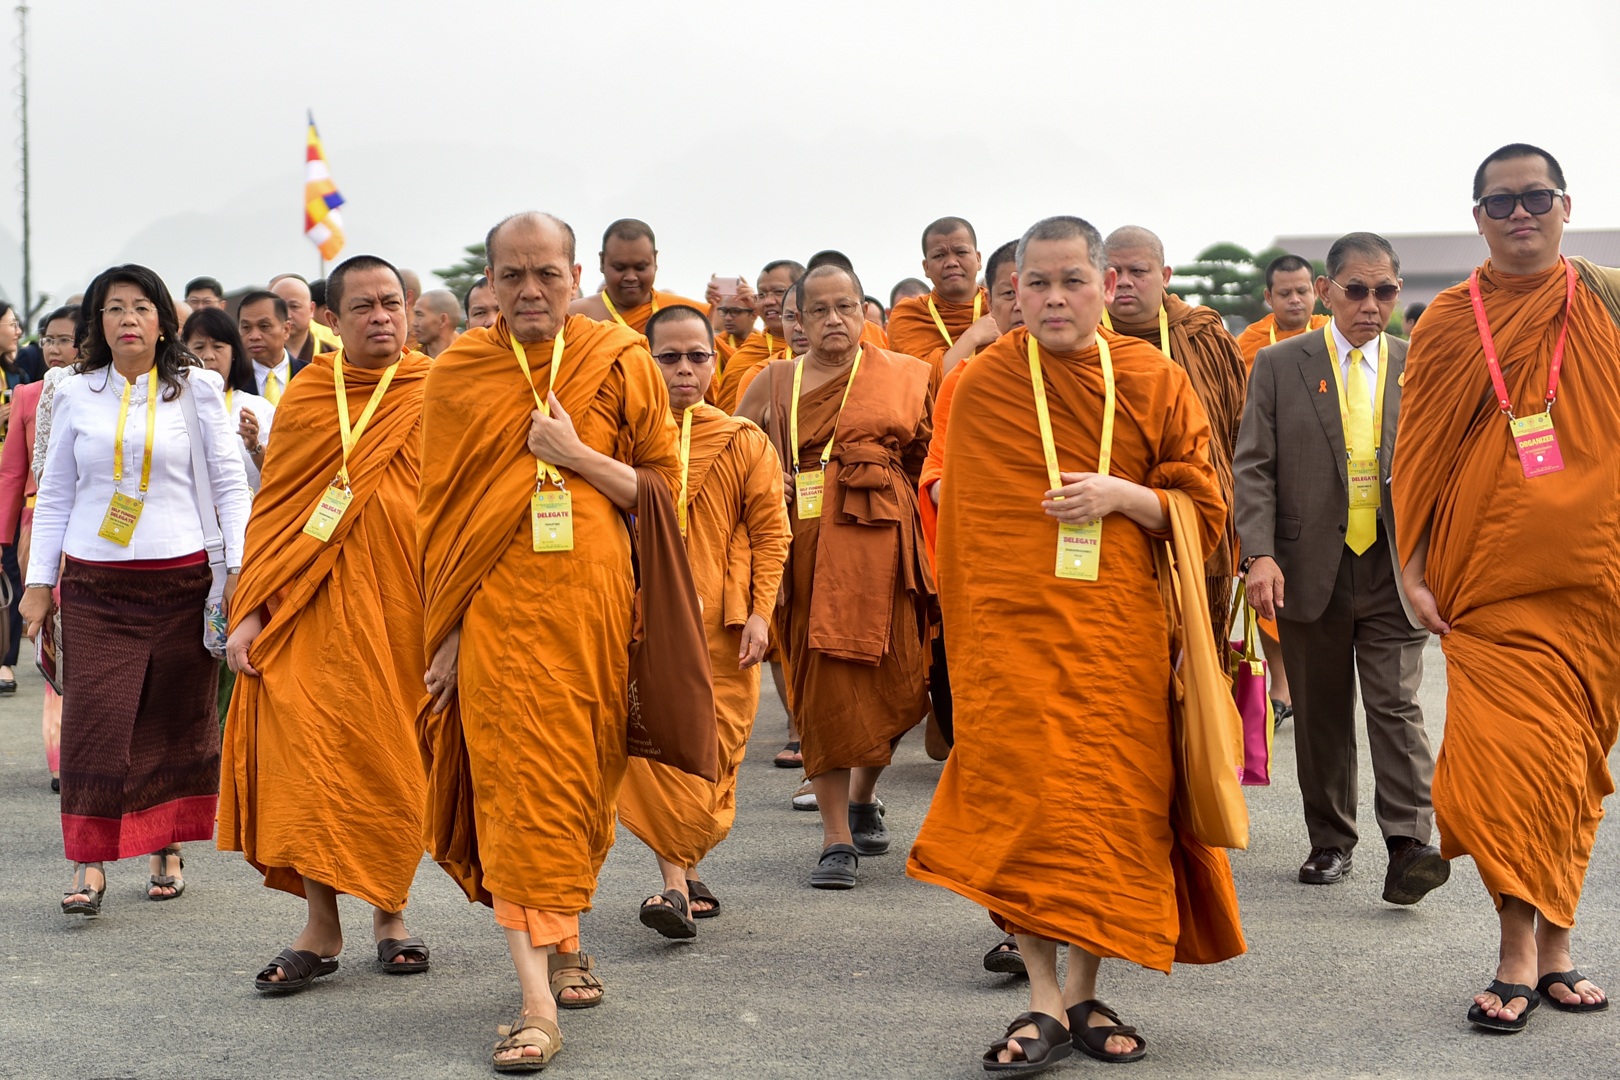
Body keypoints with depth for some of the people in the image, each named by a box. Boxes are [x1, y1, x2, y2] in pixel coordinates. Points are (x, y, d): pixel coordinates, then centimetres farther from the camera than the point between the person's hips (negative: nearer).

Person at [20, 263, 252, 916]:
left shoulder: (196, 388, 5)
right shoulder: (76, 396, 9)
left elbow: (230, 483, 5)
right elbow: (54, 495, 12)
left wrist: (238, 567, -4)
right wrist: (38, 580, 7)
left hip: (181, 578, 0)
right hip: (95, 585, 1)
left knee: (176, 718, 5)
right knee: (96, 716, -8)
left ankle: (168, 848, 19)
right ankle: (89, 866, -6)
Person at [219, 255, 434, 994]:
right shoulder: (305, 398, 8)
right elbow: (273, 509, 8)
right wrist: (252, 611, 1)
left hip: (403, 602, -1)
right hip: (315, 608, 1)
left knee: (394, 761, 5)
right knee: (311, 753, -6)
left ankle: (390, 911, 21)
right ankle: (321, 927, 3)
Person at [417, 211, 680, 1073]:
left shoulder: (620, 363, 3)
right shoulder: (458, 373, 4)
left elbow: (664, 487, 5)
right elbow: (439, 510, 6)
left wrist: (577, 457, -11)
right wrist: (447, 629, 2)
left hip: (592, 604, 1)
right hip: (498, 607, -1)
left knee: (581, 783, 12)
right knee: (517, 789, -8)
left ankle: (561, 937, 35)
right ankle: (538, 1005, -9)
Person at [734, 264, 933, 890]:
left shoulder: (902, 376, 9)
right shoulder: (776, 382, 10)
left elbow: (930, 460, 11)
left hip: (880, 541, 0)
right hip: (807, 546, 0)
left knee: (888, 681, 1)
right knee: (823, 684, -3)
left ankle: (863, 797, 30)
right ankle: (837, 839, 2)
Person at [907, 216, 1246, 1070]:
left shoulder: (1155, 383, 4)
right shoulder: (983, 387, 2)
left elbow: (1203, 512, 6)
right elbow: (962, 519, 10)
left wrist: (1125, 498, -12)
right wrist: (967, 632, 11)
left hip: (1121, 631, 1)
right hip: (1016, 624, -1)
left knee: (1109, 808, 4)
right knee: (1024, 805, -10)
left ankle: (1087, 994, 17)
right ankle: (1045, 1003, -3)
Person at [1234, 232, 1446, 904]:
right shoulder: (1279, 366, 2)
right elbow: (1253, 468, -1)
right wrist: (1260, 553, -14)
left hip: (1393, 570, 0)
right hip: (1310, 568, 0)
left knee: (1396, 704, -8)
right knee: (1321, 713, 9)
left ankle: (1409, 847, -10)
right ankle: (1330, 842, 20)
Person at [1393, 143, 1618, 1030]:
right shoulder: (1448, 322, 5)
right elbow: (1418, 454, 5)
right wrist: (1412, 570, 0)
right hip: (1492, 584, -1)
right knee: (1510, 757, -10)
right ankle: (1521, 951, 0)